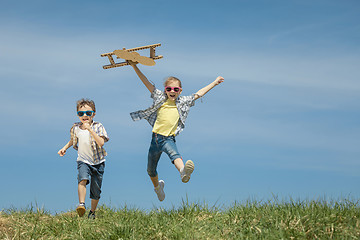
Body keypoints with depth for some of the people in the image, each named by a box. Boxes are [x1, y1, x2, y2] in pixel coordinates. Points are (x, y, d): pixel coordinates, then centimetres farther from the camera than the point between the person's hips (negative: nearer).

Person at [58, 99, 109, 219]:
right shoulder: (75, 128, 0)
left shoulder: (98, 126, -12)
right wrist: (65, 148, 9)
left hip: (98, 162, -1)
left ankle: (92, 212, 26)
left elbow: (101, 142, -28)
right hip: (83, 161, 1)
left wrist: (90, 129, -33)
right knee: (83, 178, -31)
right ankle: (81, 204, -39)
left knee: (96, 191, 6)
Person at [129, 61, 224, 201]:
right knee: (151, 170, 14)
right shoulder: (160, 99, 6)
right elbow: (146, 83, 2)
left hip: (169, 139, -2)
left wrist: (215, 83, 18)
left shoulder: (182, 103, 8)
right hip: (156, 138, 2)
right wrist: (135, 67, -5)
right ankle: (157, 186, 46)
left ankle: (184, 173, -68)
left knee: (174, 154, -36)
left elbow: (199, 94, 15)